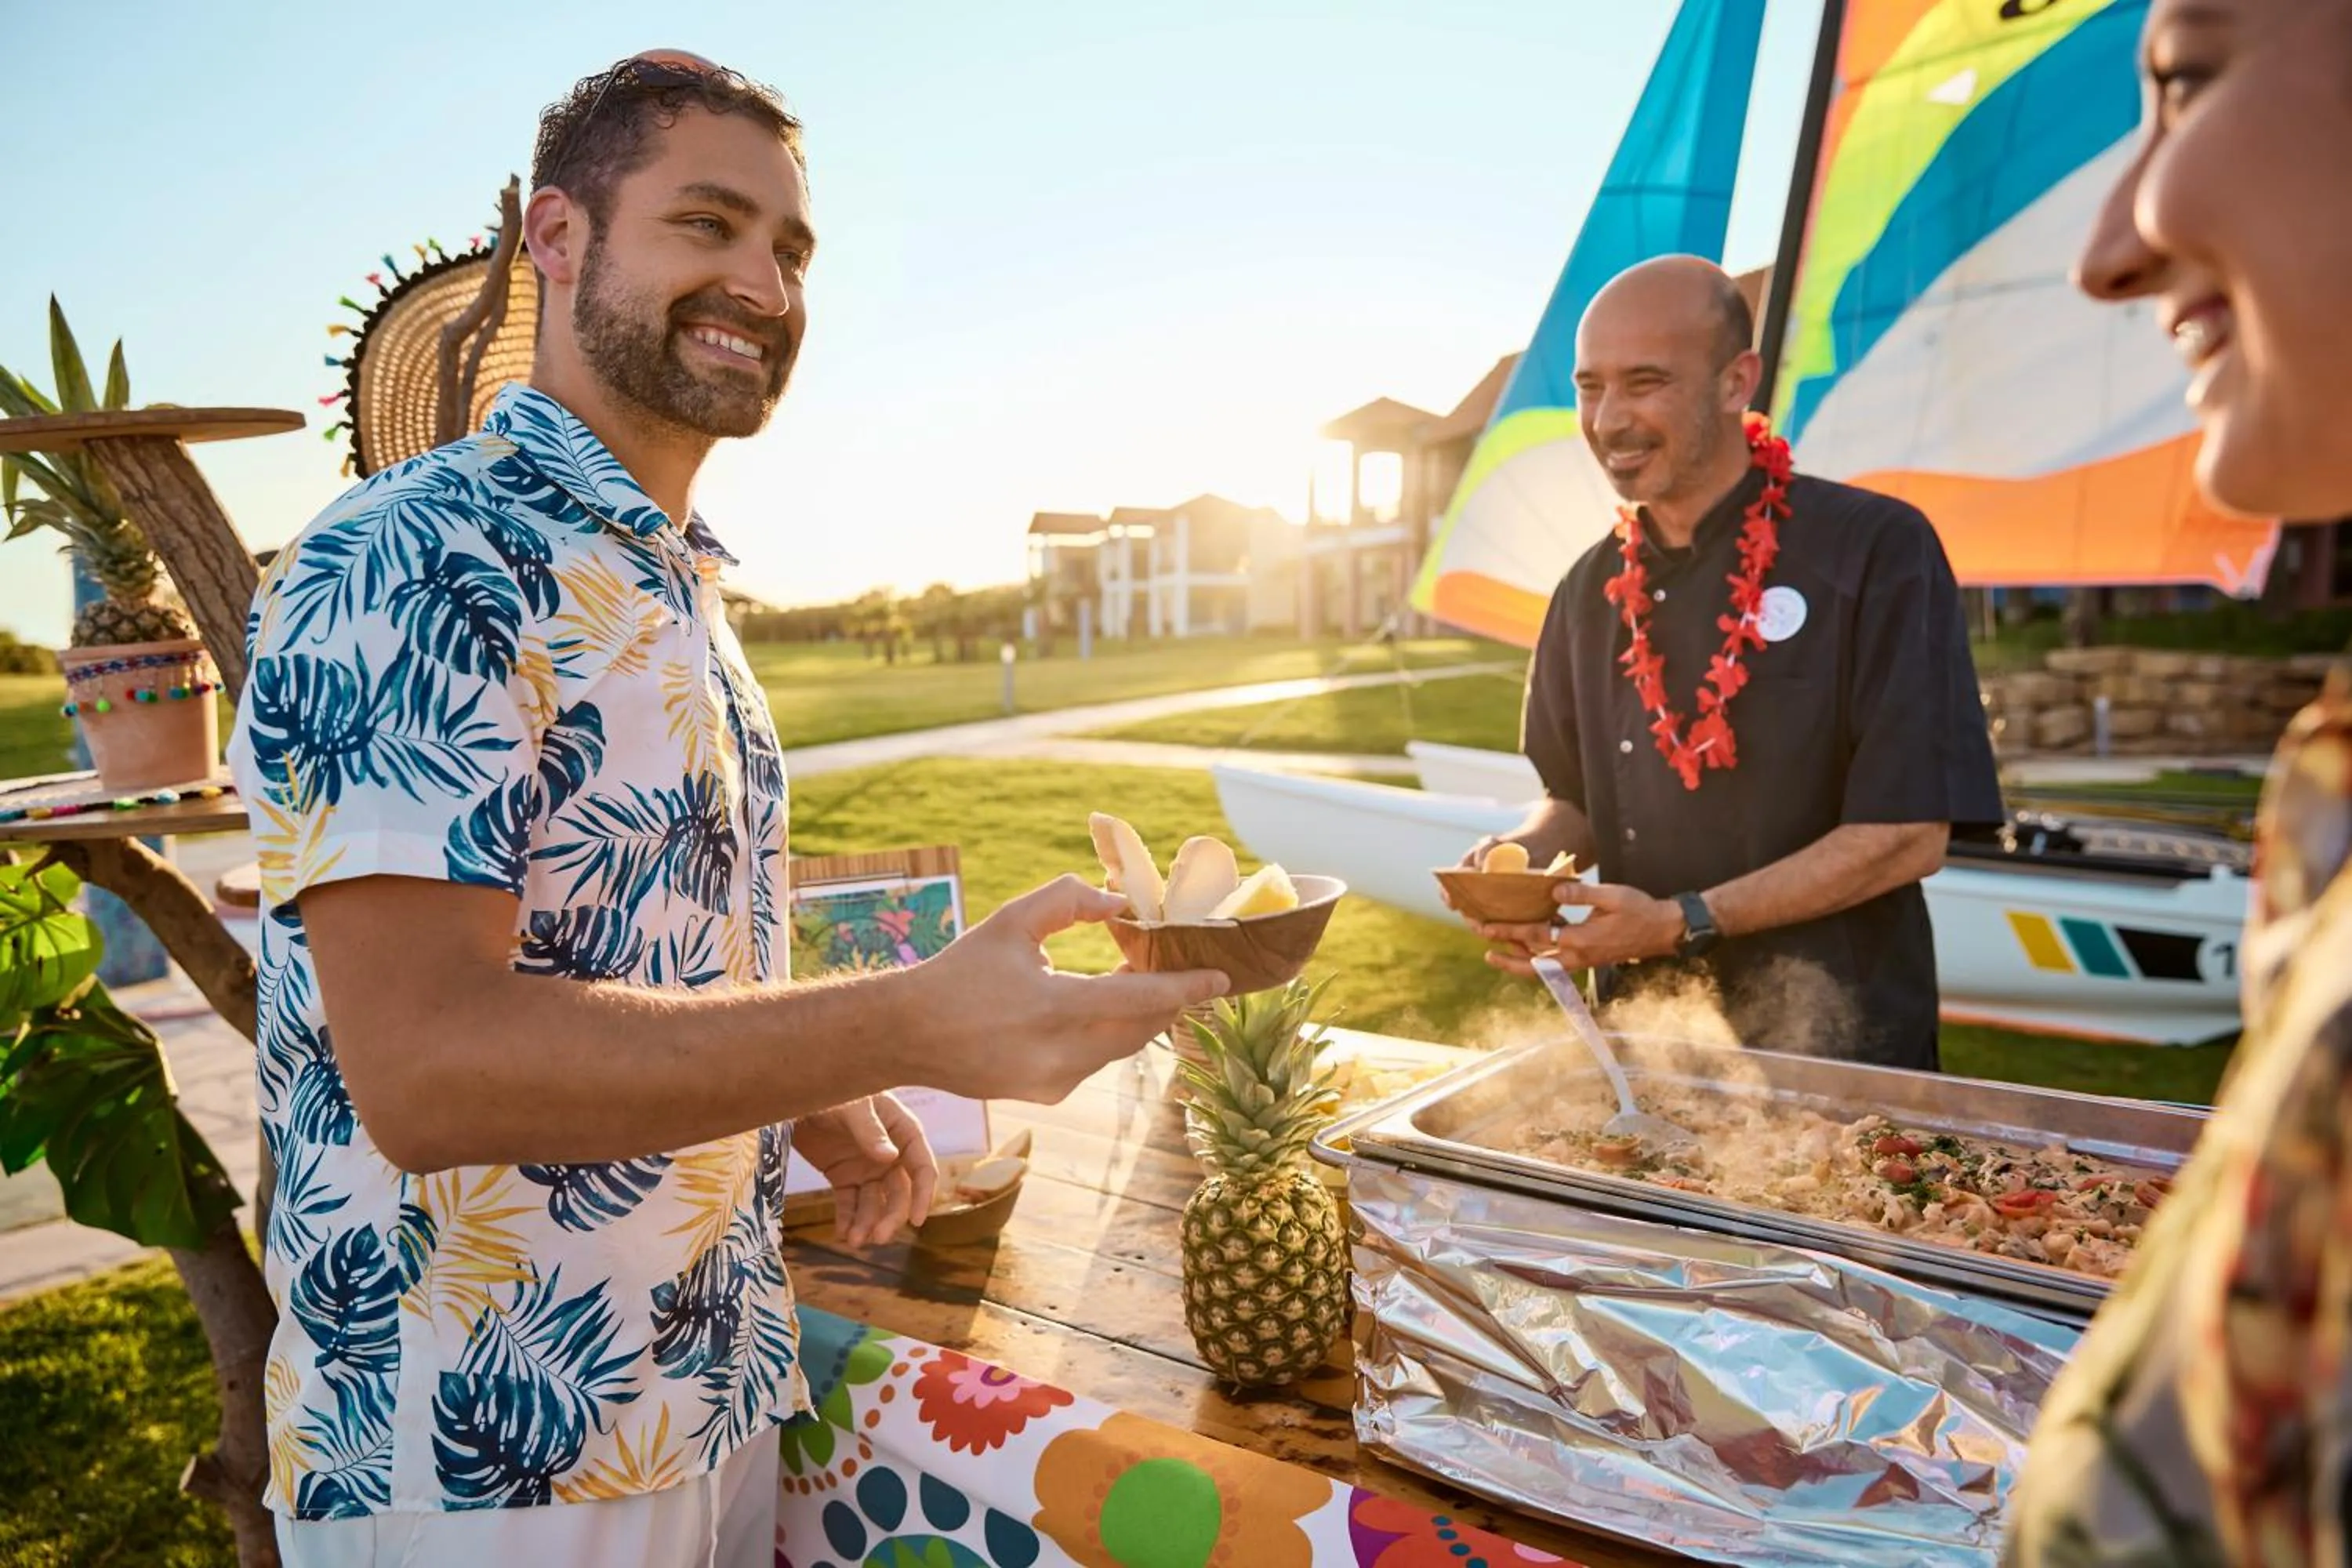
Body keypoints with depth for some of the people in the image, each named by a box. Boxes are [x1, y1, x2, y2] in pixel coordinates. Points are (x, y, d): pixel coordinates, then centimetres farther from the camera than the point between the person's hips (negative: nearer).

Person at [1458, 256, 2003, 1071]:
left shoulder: (1874, 551, -13)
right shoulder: (1592, 591, 3)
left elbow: (1909, 835, -16)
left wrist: (1683, 923, -21)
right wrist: (1523, 852, -10)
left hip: (1840, 1045, -4)